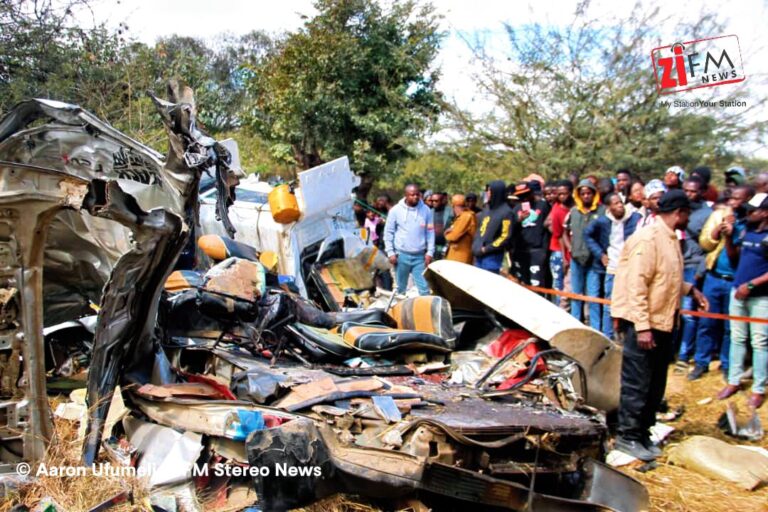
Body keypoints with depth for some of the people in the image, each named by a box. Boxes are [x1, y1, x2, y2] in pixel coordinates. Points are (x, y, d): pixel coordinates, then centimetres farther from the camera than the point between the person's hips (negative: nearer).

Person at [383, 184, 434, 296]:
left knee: (424, 288, -2)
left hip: (420, 256, 1)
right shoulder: (395, 210, -2)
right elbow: (388, 233, 1)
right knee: (400, 288, 11)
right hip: (401, 255, 0)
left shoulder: (426, 210, 2)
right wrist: (390, 252, -4)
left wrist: (430, 252, -2)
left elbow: (430, 232, 5)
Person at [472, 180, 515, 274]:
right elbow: (478, 226, 22)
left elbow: (505, 237, -15)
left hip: (492, 256, -8)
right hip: (479, 255, 8)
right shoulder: (487, 208, 12)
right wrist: (475, 245, 10)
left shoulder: (506, 212, -11)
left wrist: (486, 249, -14)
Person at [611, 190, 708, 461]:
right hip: (643, 324, -10)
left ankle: (643, 433, 27)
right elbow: (636, 285, -22)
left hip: (663, 324, 10)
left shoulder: (670, 239, 13)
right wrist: (642, 326, -24)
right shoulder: (647, 239, -17)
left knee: (655, 384, 16)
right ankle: (628, 436, 11)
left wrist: (691, 290, 18)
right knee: (636, 384, -1)